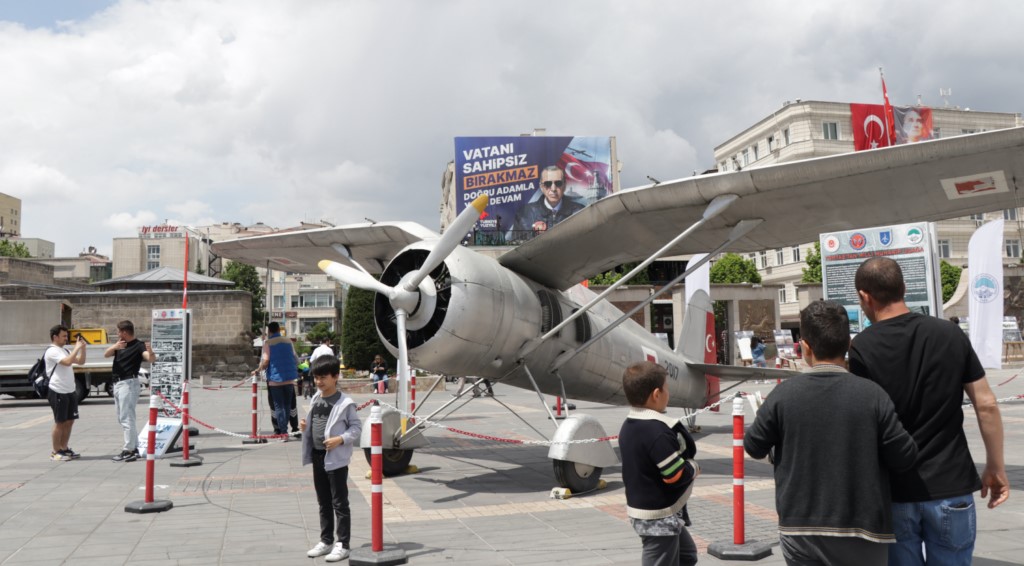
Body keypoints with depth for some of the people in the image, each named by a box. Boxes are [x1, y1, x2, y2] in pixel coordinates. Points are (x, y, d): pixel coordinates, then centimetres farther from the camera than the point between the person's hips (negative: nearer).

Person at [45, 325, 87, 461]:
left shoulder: (64, 350, 16)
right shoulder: (52, 351, -12)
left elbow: (80, 361, 17)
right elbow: (67, 362, -27)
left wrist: (83, 347, 4)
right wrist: (77, 347, -19)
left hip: (70, 391, 9)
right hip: (58, 393, -9)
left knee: (69, 421, 12)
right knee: (60, 423, -2)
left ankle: (64, 449, 22)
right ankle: (56, 452, 8)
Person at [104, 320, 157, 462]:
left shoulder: (138, 345, -12)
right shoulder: (120, 344, 13)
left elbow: (151, 359, -26)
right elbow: (106, 354, 0)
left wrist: (150, 352, -49)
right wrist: (114, 346, -20)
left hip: (128, 384, -10)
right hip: (117, 383, 10)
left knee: (126, 418, -10)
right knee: (121, 417, 15)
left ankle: (128, 451, -9)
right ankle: (134, 448, 22)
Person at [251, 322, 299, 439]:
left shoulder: (267, 343, -5)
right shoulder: (288, 341, 8)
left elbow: (265, 361, -12)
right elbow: (296, 359, 13)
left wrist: (257, 370, 4)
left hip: (275, 379, -4)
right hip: (289, 379, 4)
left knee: (278, 406, 2)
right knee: (288, 405, 13)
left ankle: (283, 431, -4)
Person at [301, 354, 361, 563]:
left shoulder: (345, 403, -13)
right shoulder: (315, 399, 8)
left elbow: (356, 428, -10)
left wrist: (340, 439, -22)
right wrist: (306, 426, 0)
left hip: (336, 458, -7)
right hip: (317, 457, 7)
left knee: (339, 503, 1)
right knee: (323, 503, 17)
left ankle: (343, 544, 9)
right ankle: (326, 540, 28)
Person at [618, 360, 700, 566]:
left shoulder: (628, 426, 4)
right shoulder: (657, 431, -26)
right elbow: (676, 475, -25)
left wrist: (686, 465, 3)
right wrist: (694, 467, -4)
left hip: (641, 509, 10)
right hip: (660, 517, -10)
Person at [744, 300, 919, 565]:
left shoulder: (783, 394, -10)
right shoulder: (872, 394, -12)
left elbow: (753, 447, 0)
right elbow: (904, 456, -7)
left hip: (800, 530, 1)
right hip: (860, 534, -1)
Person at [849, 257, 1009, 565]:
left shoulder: (862, 348, -10)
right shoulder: (950, 334, -1)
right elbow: (986, 405, 0)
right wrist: (996, 467, 10)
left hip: (892, 489, -2)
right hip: (950, 486, 2)